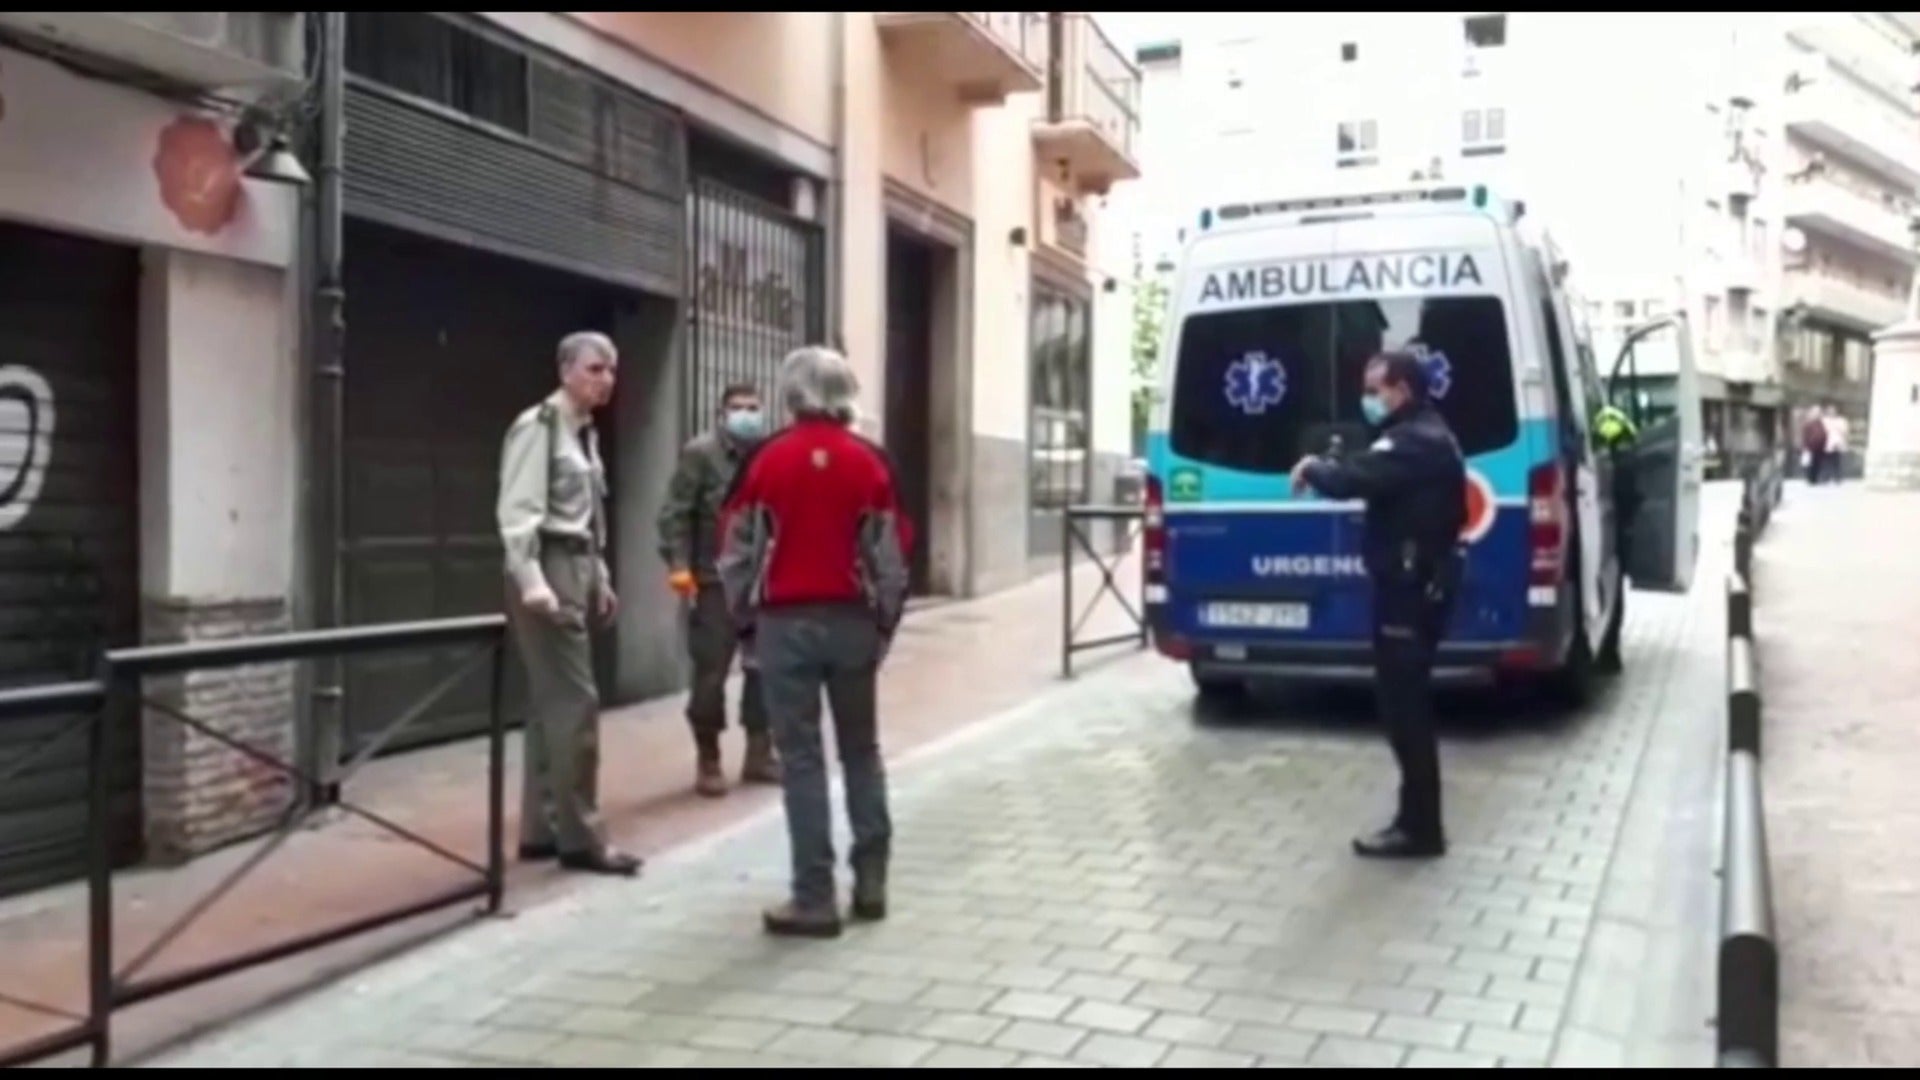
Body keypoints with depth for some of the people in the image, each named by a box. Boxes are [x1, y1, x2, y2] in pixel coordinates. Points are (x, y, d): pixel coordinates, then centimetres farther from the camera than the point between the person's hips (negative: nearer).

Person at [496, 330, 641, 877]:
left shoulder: (584, 433, 16)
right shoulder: (538, 426, -10)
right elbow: (518, 510, -19)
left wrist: (600, 578, 17)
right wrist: (531, 582, -28)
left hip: (576, 570, 9)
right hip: (549, 569, -9)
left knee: (551, 703, 11)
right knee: (575, 701, -8)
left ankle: (541, 829, 18)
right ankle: (580, 837, -1)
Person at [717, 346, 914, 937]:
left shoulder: (766, 461, -4)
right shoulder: (871, 462, 1)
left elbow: (738, 549, 1)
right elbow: (891, 554, 4)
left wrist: (744, 620, 12)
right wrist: (885, 622, 15)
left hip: (786, 621, -2)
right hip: (852, 620, 2)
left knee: (802, 759, 1)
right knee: (861, 750, 15)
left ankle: (814, 898, 3)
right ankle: (870, 881, 20)